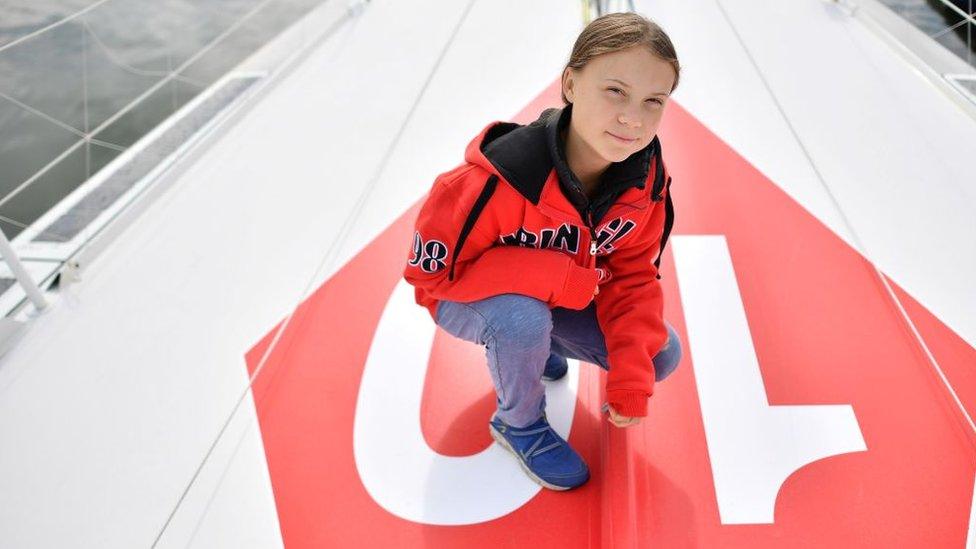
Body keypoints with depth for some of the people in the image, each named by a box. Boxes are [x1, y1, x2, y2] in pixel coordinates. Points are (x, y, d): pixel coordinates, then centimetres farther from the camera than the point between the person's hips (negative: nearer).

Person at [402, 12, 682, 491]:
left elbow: (632, 277, -10)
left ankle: (536, 345, 19)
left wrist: (631, 381, -21)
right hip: (464, 297, -5)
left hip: (568, 298, 5)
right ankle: (519, 423, -3)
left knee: (662, 354, -4)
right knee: (523, 319, -38)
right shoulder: (499, 178, -38)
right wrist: (562, 278, -35)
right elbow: (428, 269, -30)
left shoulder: (647, 182, -19)